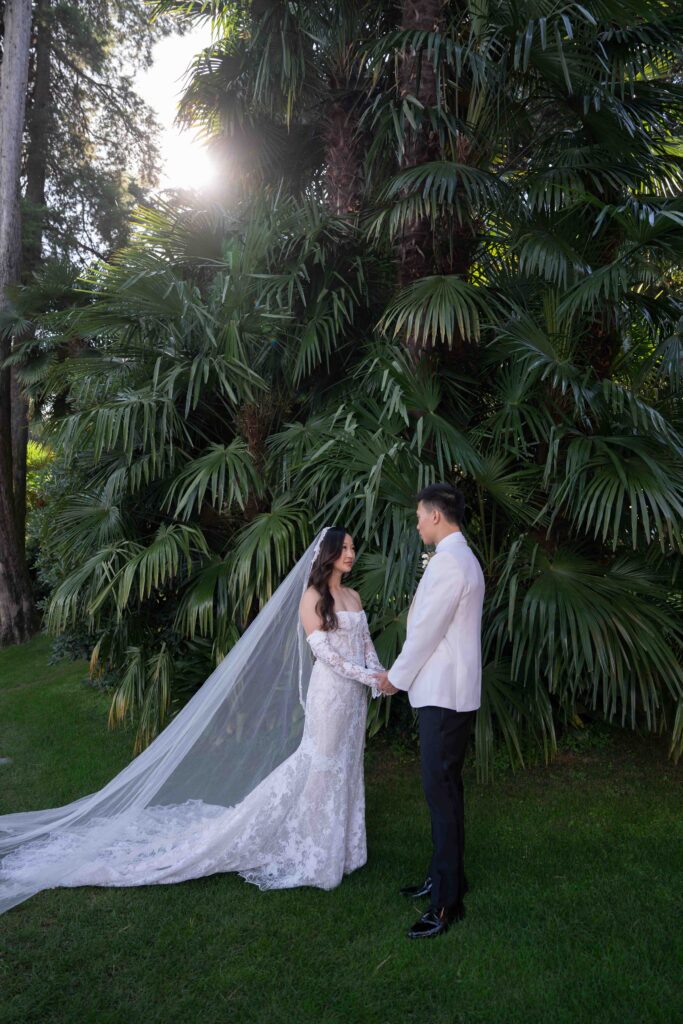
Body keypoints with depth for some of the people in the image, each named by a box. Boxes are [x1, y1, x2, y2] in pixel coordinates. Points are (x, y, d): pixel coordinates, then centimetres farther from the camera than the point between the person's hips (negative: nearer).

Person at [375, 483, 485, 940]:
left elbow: (426, 630, -18)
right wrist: (403, 673, 18)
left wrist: (397, 677, -4)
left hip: (445, 695, -10)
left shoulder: (449, 562, -19)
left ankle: (447, 902, 7)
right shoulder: (462, 558, 14)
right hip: (449, 690, 10)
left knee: (442, 791, -3)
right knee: (444, 787, 18)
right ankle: (446, 874, 31)